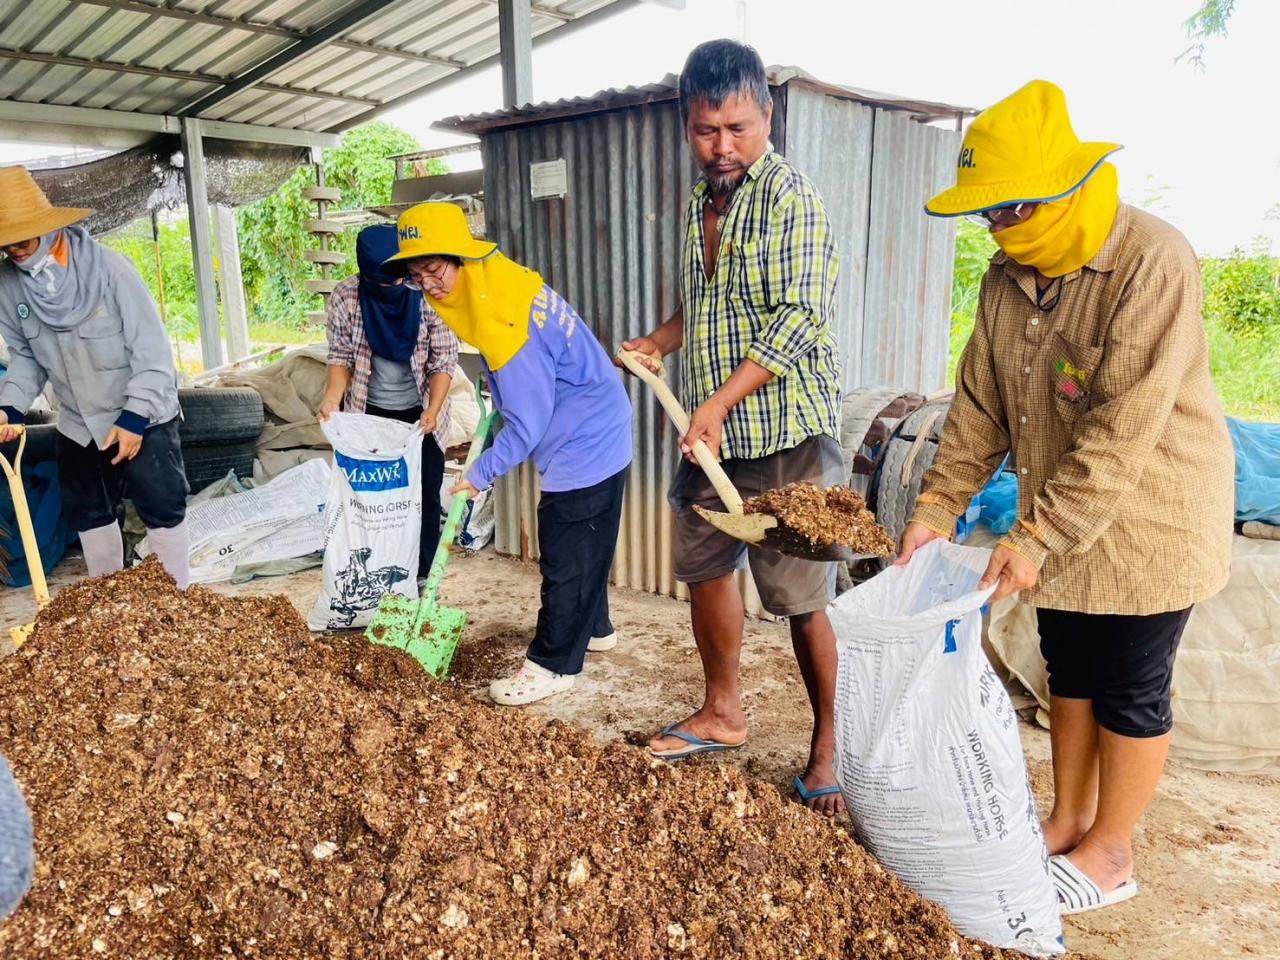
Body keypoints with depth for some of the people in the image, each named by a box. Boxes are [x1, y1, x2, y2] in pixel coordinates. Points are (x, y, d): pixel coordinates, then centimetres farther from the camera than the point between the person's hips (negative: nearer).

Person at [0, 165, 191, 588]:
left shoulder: (108, 267, -21)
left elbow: (152, 348, -19)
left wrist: (134, 417, -22)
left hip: (142, 417, -5)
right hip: (77, 425, 5)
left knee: (163, 511, 2)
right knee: (88, 516, 16)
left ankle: (178, 597, 19)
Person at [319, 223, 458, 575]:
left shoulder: (429, 295, -16)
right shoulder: (345, 296, -12)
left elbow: (444, 361, -13)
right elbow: (341, 357, -4)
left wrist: (432, 410, -26)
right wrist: (332, 398, -23)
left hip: (420, 413, -1)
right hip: (371, 412, 1)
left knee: (425, 497, 3)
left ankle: (420, 579, 17)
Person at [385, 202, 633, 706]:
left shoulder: (500, 323, -28)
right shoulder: (494, 276, 1)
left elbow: (528, 426, -23)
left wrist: (480, 475, -11)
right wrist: (498, 401, 14)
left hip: (582, 445, -10)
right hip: (596, 434, 10)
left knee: (566, 556, 0)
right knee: (583, 546, 22)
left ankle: (553, 664, 11)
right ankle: (592, 628, 39)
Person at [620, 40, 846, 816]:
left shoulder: (792, 198, -11)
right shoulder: (700, 202, 13)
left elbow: (800, 318, -20)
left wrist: (721, 402, -26)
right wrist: (659, 343, 7)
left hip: (785, 438, -8)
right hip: (710, 437, 8)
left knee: (801, 600, 0)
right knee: (704, 571, 16)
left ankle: (828, 749, 19)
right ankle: (722, 714, 35)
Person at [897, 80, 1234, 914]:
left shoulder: (1153, 262, -23)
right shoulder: (1009, 275, -1)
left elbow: (1124, 430, -27)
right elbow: (980, 404, 2)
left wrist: (1037, 537, -27)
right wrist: (939, 508, -5)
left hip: (1147, 519, -6)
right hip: (1060, 519, 7)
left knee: (1130, 691, 8)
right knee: (1069, 672, 17)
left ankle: (1111, 853, 27)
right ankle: (1069, 821, 37)